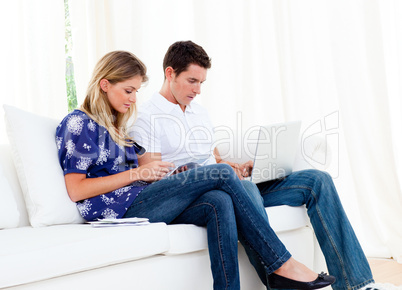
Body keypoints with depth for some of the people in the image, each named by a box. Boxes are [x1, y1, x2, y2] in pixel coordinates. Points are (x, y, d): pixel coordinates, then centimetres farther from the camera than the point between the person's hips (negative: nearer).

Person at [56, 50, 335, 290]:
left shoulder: (115, 126, 26)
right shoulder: (79, 123, -1)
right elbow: (76, 190, -11)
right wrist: (137, 173, -11)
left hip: (138, 202, 8)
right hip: (119, 209, -8)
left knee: (219, 202, -22)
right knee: (222, 173, -17)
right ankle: (283, 263, -12)